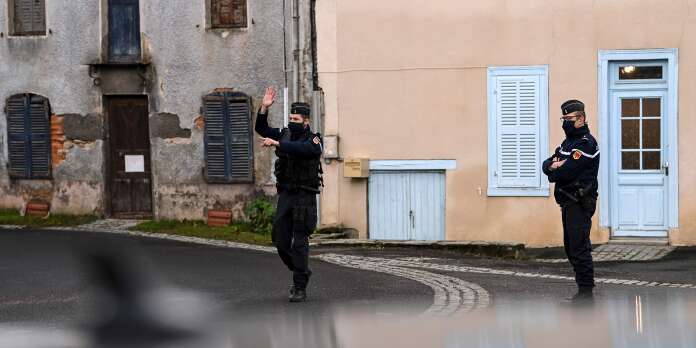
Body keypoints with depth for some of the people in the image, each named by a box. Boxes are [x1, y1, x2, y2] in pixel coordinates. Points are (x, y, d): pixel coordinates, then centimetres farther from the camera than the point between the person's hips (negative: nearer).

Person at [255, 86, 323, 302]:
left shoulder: (314, 140, -9)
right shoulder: (285, 134, 10)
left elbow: (301, 148, -30)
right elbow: (261, 129, 4)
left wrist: (276, 144, -37)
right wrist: (264, 108, -11)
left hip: (304, 197, -6)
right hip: (285, 195, 6)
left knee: (299, 243, -8)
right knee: (280, 240, 4)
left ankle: (300, 288, -4)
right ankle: (301, 272, 27)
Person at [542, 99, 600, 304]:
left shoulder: (586, 143, -13)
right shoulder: (568, 142, 20)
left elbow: (566, 172, -22)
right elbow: (546, 165, 13)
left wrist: (553, 172, -1)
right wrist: (553, 165, -10)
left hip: (580, 204, -10)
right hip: (568, 203, 10)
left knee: (579, 248, -11)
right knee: (571, 247, 13)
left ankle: (586, 293, -9)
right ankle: (584, 291, 19)